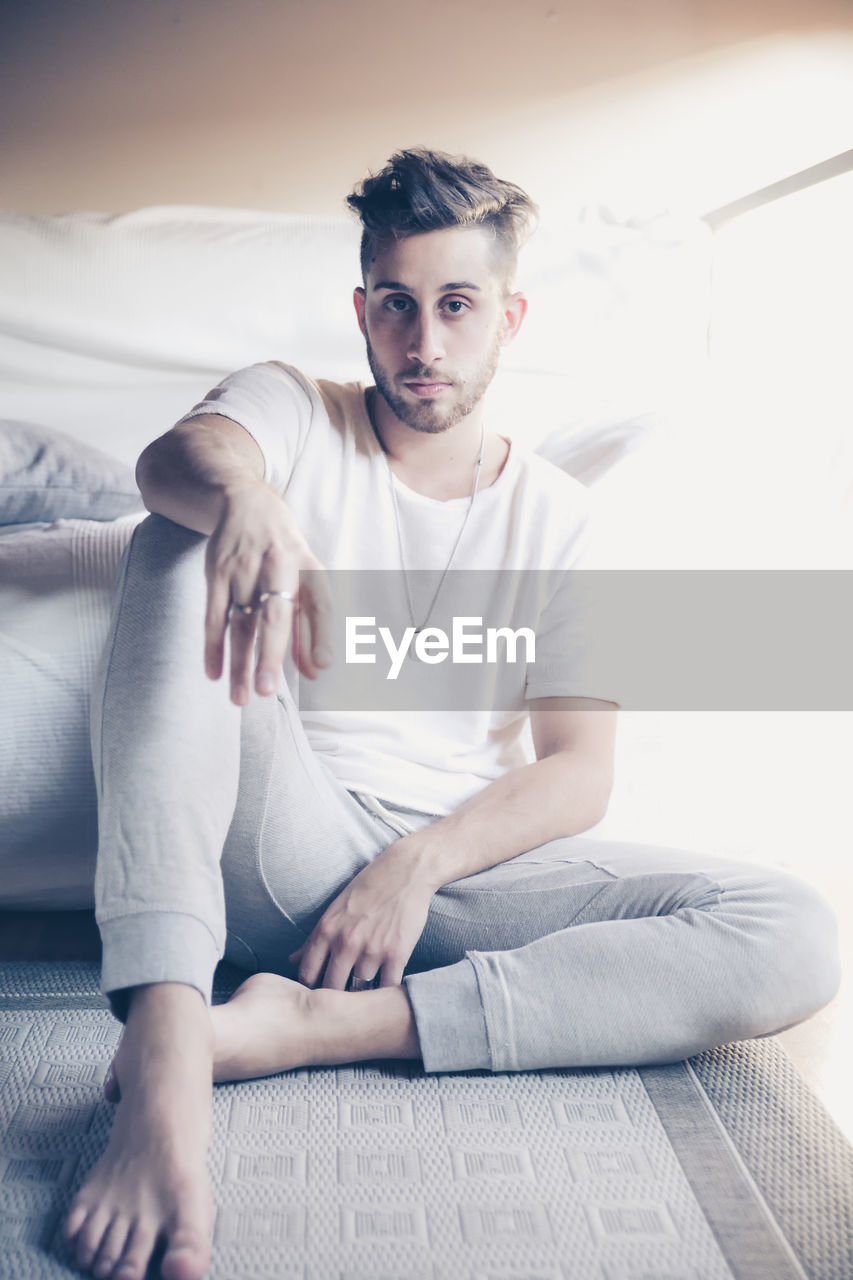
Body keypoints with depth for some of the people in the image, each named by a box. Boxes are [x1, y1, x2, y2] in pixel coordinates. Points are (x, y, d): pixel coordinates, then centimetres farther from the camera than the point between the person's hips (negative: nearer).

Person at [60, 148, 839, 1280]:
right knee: (176, 547, -24)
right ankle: (165, 1049, -40)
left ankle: (308, 1028, -29)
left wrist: (421, 860, -16)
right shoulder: (291, 409, 10)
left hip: (465, 860, 2)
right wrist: (242, 493, -42)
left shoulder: (558, 516, 11)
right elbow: (176, 454, -16)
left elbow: (578, 773, 2)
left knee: (797, 941, -20)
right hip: (288, 844, -1)